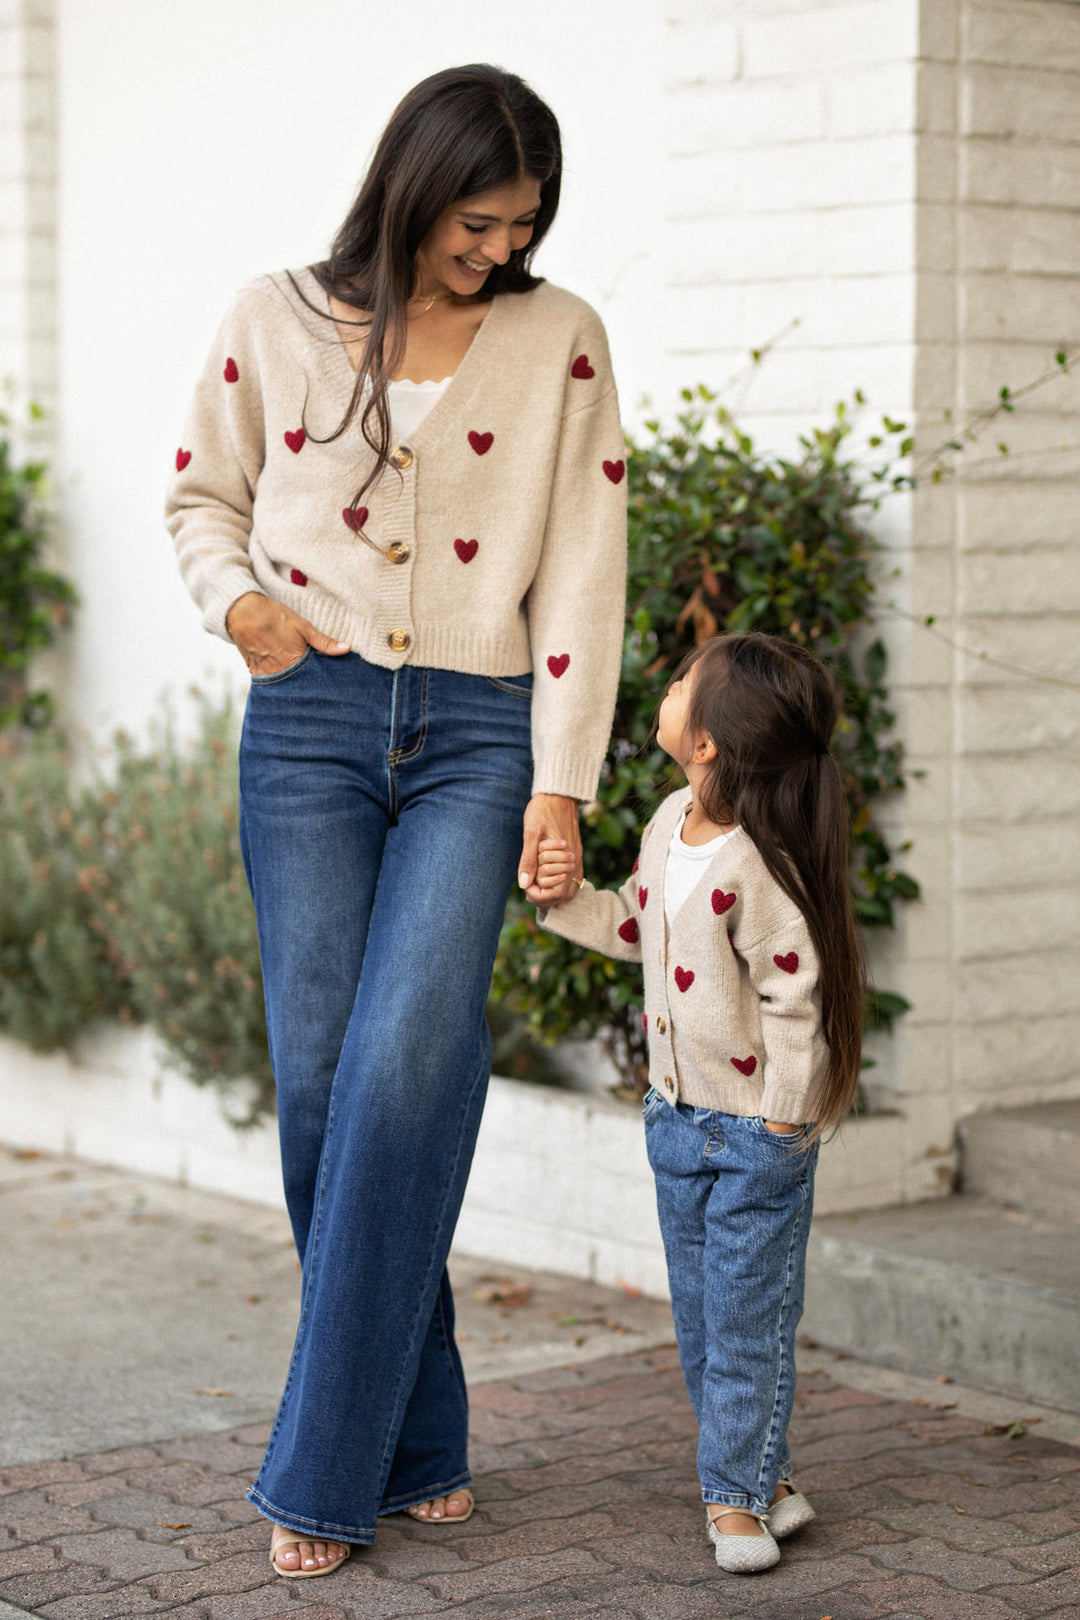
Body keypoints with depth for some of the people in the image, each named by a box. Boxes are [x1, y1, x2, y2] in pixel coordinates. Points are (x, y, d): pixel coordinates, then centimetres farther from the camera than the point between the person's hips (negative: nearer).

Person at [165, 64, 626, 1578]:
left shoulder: (561, 341, 5)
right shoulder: (275, 324, 6)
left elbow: (584, 572, 3)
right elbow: (203, 496, 19)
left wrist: (561, 781, -4)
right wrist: (239, 598, -3)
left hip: (477, 731, -1)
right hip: (312, 721, 1)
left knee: (409, 1051, -17)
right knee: (321, 1070, -5)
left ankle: (324, 1467, -10)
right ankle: (419, 1439, 10)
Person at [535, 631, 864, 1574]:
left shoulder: (754, 864, -24)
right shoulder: (670, 824, 1)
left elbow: (794, 993, -21)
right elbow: (636, 929, 17)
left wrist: (782, 1116, -16)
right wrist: (567, 897, 1)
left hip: (758, 1128, -9)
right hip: (677, 1114, 9)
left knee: (747, 1318, 1)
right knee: (699, 1316, 14)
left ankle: (737, 1493, 12)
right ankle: (763, 1476, 26)